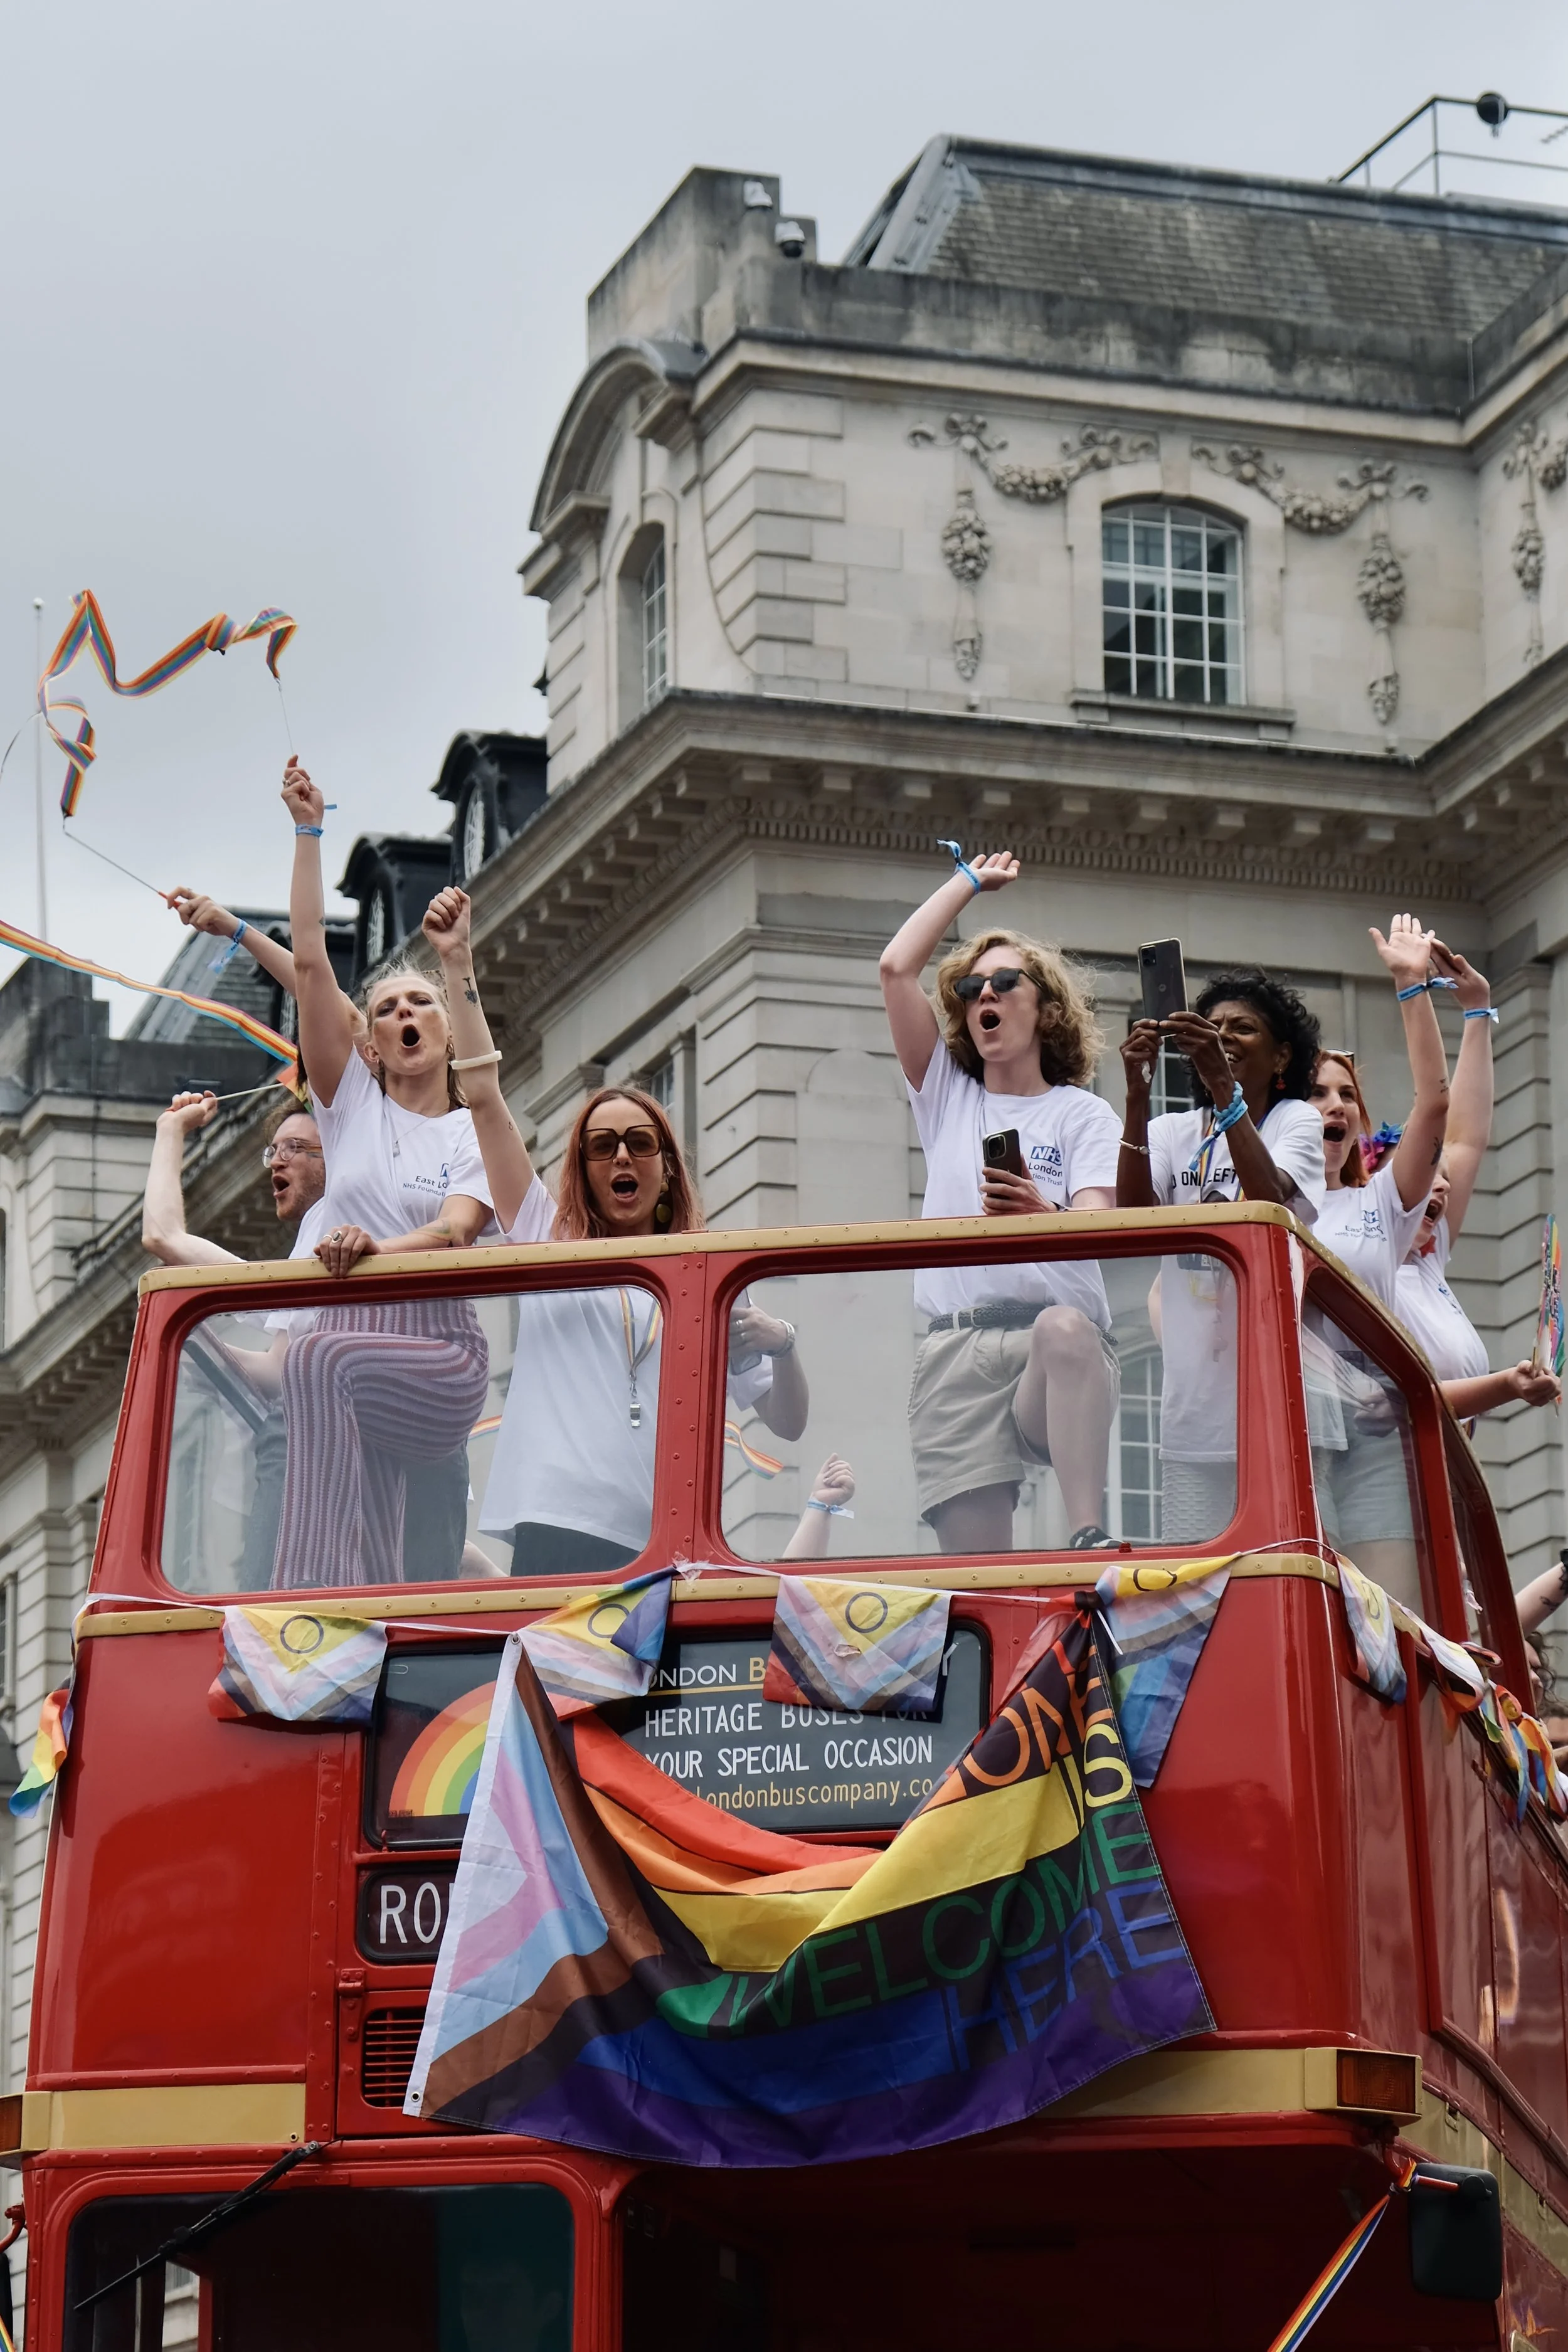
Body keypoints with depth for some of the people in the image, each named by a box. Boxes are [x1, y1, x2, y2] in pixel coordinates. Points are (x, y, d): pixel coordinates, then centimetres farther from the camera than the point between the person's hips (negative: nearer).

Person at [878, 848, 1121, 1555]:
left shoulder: (1083, 1114, 14)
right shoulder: (946, 1097, 24)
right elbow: (897, 969, 15)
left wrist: (1043, 1217, -27)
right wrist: (970, 882, 24)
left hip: (1065, 1352, -3)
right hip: (953, 1352, 3)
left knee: (1062, 1327, -41)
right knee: (973, 1562, -13)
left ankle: (1088, 1539, -49)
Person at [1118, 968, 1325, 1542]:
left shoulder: (1296, 1122, 7)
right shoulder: (1175, 1133, 15)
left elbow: (1270, 1201, -15)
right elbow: (1133, 1214, -5)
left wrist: (1223, 1087, -22)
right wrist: (1136, 1096, -15)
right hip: (1196, 1402, 3)